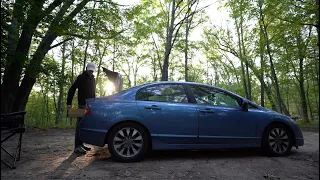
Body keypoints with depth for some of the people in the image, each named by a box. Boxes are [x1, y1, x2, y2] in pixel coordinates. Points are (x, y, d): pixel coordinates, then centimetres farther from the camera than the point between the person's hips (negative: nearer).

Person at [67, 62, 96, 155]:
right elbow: (72, 89, -10)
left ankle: (81, 144, 19)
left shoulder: (93, 79, 16)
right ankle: (77, 147, -7)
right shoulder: (81, 77, -6)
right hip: (82, 105, -7)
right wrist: (69, 103, -15)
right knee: (80, 124, -8)